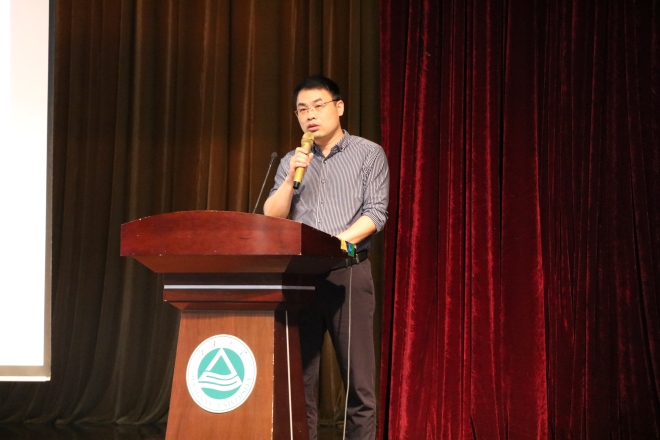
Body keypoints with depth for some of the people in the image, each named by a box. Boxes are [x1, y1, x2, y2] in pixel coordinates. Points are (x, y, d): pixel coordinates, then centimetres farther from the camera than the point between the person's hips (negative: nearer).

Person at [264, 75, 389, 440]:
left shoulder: (369, 154, 6)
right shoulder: (291, 162, 16)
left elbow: (376, 213, -4)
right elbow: (271, 219, 7)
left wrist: (340, 241, -18)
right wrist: (292, 177, -6)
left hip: (349, 272, -3)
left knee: (358, 379, -5)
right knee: (298, 378, 0)